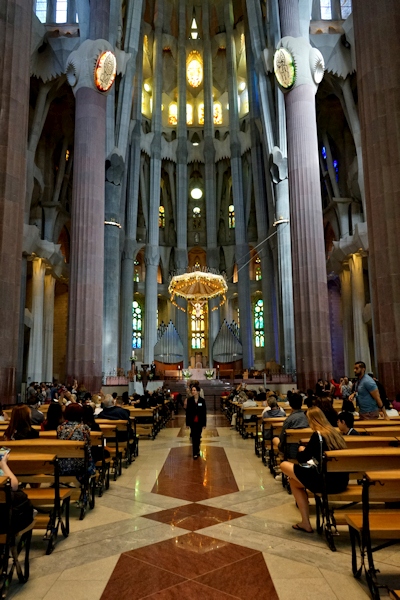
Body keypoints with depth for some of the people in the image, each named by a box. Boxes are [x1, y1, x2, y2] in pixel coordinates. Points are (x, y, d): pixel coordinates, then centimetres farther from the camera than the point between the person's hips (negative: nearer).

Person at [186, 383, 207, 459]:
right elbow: (187, 412, -3)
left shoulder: (202, 400, -6)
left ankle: (197, 449, 32)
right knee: (194, 436, -1)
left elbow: (204, 412, -3)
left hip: (199, 421, 0)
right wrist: (187, 423, -4)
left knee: (198, 436, 10)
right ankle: (195, 453, 6)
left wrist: (204, 423, -4)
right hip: (192, 421, 0)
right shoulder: (189, 400, -5)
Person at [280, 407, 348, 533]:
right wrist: (306, 452, 21)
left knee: (284, 465, 5)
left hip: (327, 482, -8)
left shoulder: (318, 435, -11)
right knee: (294, 480, 22)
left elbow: (302, 459, -9)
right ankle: (305, 523, 21)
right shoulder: (335, 433, 10)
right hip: (341, 480, 8)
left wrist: (301, 450, 11)